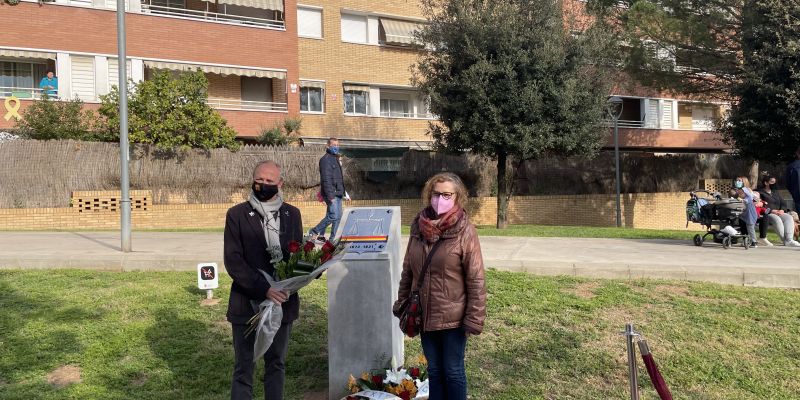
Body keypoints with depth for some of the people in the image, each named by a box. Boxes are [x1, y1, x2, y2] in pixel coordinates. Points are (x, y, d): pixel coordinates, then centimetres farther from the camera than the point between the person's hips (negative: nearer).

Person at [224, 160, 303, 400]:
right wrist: (264, 289, -20)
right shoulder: (237, 215, -4)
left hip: (282, 301, 3)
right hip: (247, 303, -3)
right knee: (244, 367, 6)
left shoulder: (292, 214, 6)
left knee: (277, 364, 14)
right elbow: (233, 261, -10)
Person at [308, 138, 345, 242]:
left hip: (337, 194, 10)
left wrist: (342, 192, 20)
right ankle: (314, 232, 2)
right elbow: (326, 179, -18)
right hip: (331, 194, -10)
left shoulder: (335, 159, 19)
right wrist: (330, 195, -23)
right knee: (334, 216, -13)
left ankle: (328, 237, 18)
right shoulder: (325, 159, -11)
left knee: (338, 216, 10)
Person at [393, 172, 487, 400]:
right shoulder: (419, 226, 0)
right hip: (425, 315, 4)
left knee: (453, 371, 10)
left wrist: (474, 319, -15)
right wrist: (402, 304, 8)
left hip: (453, 317, -4)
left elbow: (476, 280, -14)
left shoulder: (465, 231, -14)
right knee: (434, 369, 18)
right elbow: (408, 270, 8)